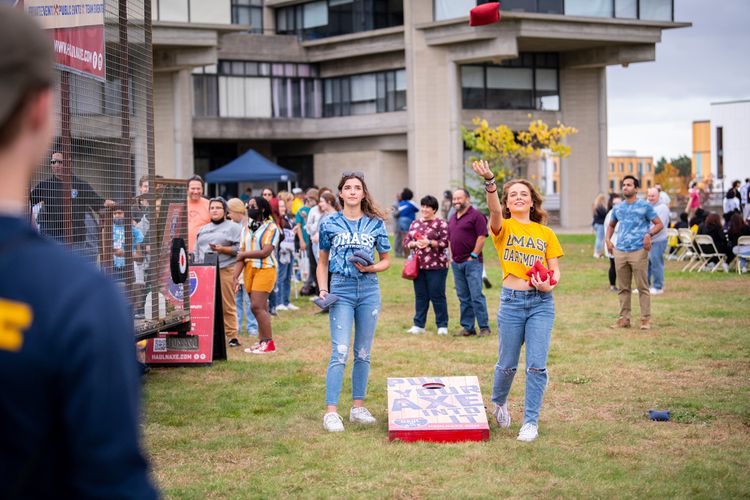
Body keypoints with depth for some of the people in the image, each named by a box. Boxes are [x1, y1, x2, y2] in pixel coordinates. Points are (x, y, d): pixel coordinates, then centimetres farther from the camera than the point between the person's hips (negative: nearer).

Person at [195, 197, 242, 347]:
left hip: (225, 270, -5)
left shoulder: (233, 227, 8)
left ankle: (232, 335, -3)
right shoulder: (203, 230, 24)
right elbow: (197, 251, 24)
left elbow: (239, 248, -3)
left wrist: (222, 249, -14)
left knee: (227, 305, -6)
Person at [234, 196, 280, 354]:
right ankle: (263, 341, 11)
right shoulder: (246, 229, 16)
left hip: (265, 269, -6)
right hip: (249, 269, 6)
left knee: (257, 306, -13)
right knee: (261, 308, 8)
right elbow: (240, 256, 11)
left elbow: (265, 252, -13)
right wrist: (234, 277, 2)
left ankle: (269, 342, -6)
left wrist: (244, 254, -4)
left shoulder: (271, 228, -4)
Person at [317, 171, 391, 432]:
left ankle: (358, 406, 18)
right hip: (341, 290, -2)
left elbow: (386, 260, 11)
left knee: (363, 353, 9)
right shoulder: (330, 223, 3)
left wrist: (370, 267, -9)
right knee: (340, 352, -11)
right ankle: (331, 411, -10)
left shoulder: (375, 223, 5)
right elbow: (323, 263, 10)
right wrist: (322, 290, -2)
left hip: (369, 290, 2)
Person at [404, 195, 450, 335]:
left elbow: (445, 242, -10)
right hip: (418, 266, 5)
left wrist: (429, 243, -19)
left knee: (437, 296, -1)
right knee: (420, 296, 9)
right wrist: (415, 244, -7)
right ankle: (418, 325, 15)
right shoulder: (415, 223, 14)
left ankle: (442, 326, 7)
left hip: (436, 266, -5)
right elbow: (407, 241, 13)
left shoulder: (440, 224, -3)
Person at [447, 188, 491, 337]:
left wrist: (473, 256, -14)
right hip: (457, 263, 8)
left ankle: (484, 327, -3)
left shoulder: (476, 215, -6)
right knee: (463, 297, 10)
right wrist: (452, 256, 14)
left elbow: (482, 236, -13)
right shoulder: (453, 218, 18)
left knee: (476, 296, -8)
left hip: (472, 262, -8)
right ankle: (467, 328, 15)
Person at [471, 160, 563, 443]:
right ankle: (499, 403, 38)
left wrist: (550, 283, -15)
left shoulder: (546, 233, 9)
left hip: (541, 303, 1)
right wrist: (489, 182, -42)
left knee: (537, 365, -4)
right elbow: (494, 210, -23)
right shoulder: (503, 228, 1)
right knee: (507, 364, 9)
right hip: (511, 301, -1)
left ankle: (531, 422, 7)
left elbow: (555, 271, 9)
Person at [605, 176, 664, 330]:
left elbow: (659, 224, -1)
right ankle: (624, 318, 14)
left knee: (642, 287, -3)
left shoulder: (645, 206, 0)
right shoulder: (618, 208, 14)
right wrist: (607, 239, 12)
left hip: (638, 251, -5)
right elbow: (611, 225, 30)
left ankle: (646, 319, 2)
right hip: (620, 251, 5)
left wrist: (649, 234, -19)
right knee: (623, 288, 8)